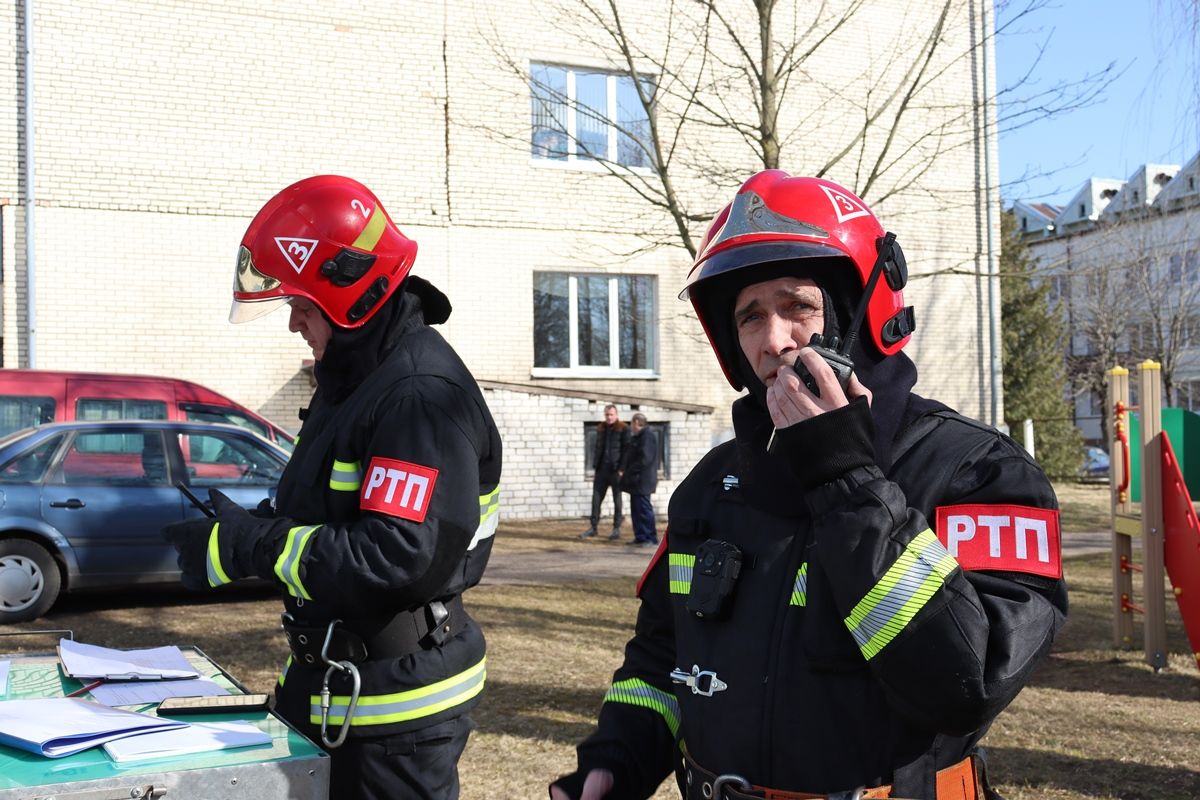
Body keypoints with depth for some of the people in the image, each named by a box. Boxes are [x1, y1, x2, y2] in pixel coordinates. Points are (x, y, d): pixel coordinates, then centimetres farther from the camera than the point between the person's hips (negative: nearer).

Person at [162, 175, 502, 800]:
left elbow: (400, 558, -30)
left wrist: (248, 546, -24)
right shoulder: (351, 380, 12)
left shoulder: (423, 397, -22)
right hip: (329, 681, 10)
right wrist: (241, 527, 0)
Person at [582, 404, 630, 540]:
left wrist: (621, 469, -15)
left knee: (617, 500, 3)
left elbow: (626, 450, -9)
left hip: (616, 470, -5)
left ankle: (617, 528, 10)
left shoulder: (623, 429, -4)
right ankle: (593, 527, 9)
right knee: (596, 498, 3)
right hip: (602, 470, 5)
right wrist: (595, 467, 12)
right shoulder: (600, 429, 13)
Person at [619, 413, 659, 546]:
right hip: (636, 480, 10)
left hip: (642, 480, -10)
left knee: (644, 508, -7)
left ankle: (651, 538, -2)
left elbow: (645, 458, -22)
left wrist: (629, 471, -17)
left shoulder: (647, 436, -14)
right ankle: (640, 537, 17)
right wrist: (624, 469, 10)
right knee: (636, 509, 12)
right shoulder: (636, 437, 17)